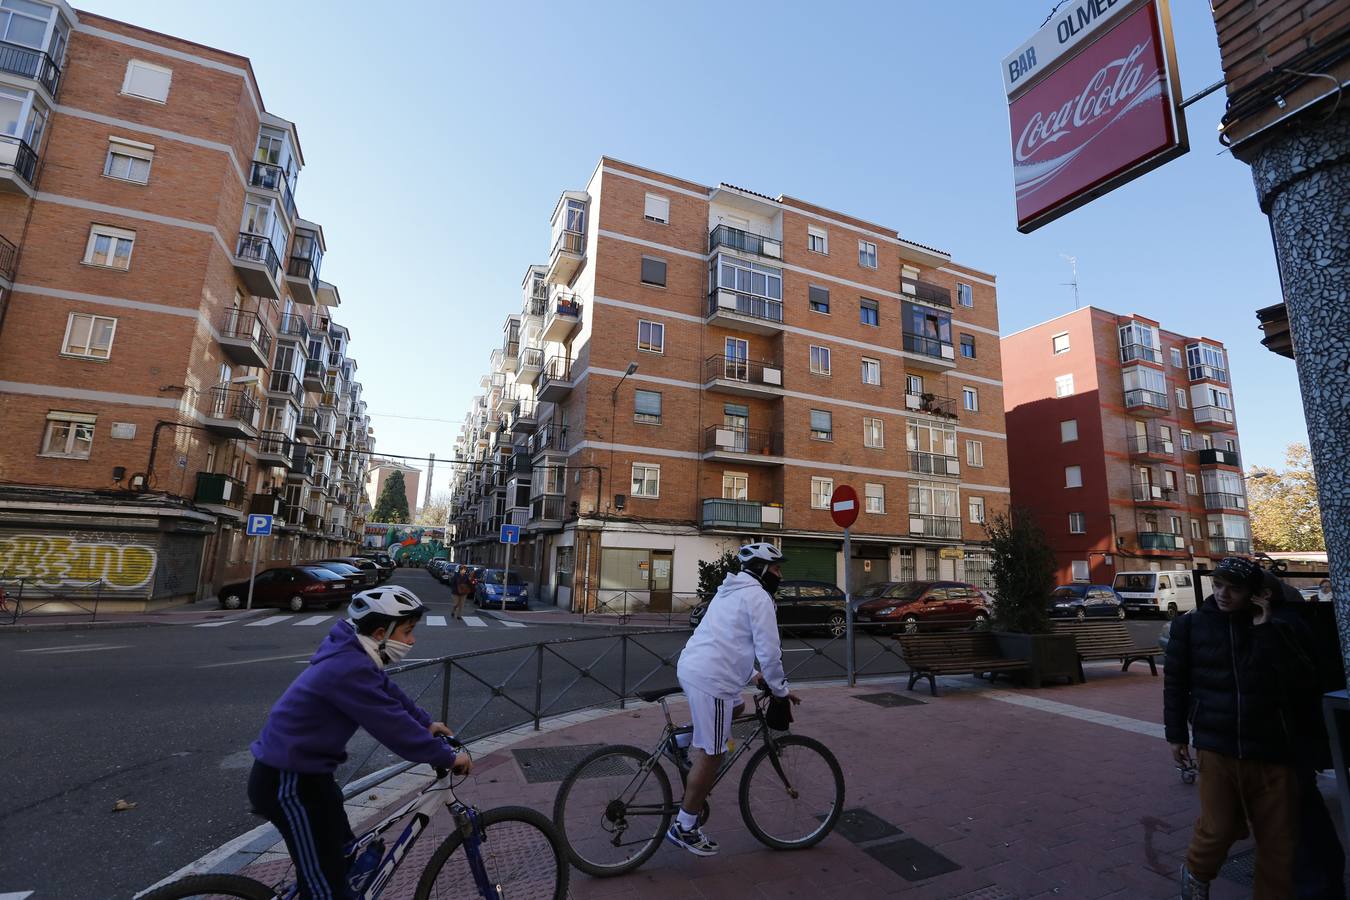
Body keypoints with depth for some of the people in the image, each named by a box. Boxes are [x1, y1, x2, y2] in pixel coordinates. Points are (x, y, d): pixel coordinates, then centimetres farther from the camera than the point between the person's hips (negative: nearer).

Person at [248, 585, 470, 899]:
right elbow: (393, 724, -29)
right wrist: (447, 757, -19)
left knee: (343, 859, 23)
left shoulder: (352, 655, 2)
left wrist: (427, 723, 17)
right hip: (287, 781, -10)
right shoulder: (349, 669, -31)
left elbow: (389, 693, 15)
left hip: (307, 771, 10)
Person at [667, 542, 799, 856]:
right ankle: (684, 828, 14)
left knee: (736, 708, 30)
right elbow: (770, 651, -12)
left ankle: (688, 744, 19)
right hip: (711, 678, -9)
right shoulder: (758, 597, -9)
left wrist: (753, 675, 32)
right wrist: (781, 689, 3)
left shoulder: (730, 592, 20)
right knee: (711, 757, 2)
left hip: (690, 665, 9)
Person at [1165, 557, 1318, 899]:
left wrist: (1268, 630, -14)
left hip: (1273, 750, 2)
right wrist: (1176, 734, 3)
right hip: (1217, 746, -1)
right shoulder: (1191, 625, -1)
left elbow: (1306, 685, -9)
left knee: (1279, 841, 9)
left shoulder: (1281, 628, 2)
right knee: (1218, 830, 0)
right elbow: (1175, 682, 4)